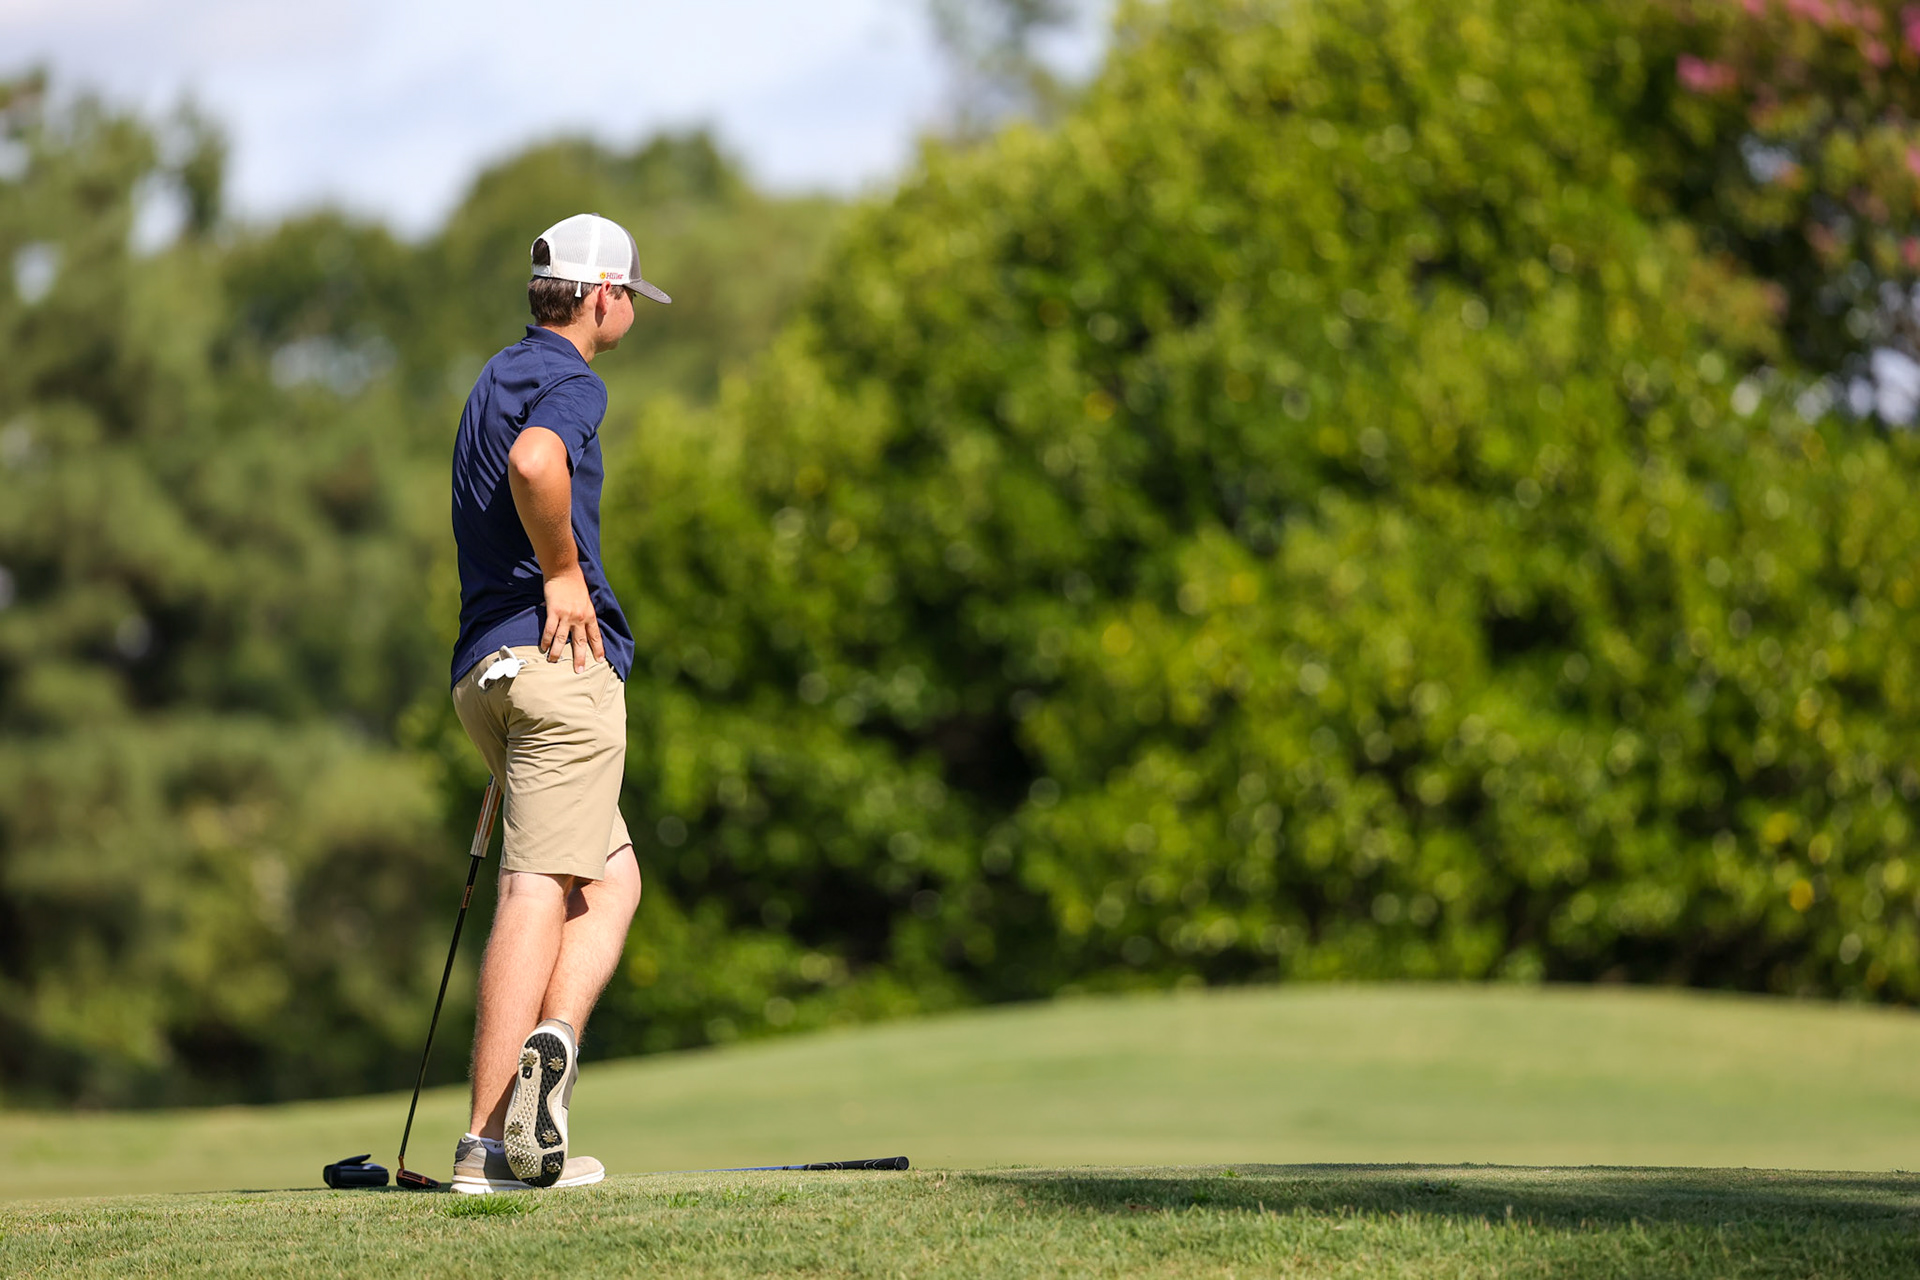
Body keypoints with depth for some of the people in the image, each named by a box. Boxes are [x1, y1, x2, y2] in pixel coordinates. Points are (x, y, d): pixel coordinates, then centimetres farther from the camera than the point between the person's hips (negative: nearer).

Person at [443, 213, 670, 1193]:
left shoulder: (496, 378, 23)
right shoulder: (569, 381, -7)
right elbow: (535, 462, -30)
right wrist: (565, 573, -17)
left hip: (483, 668, 9)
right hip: (560, 659, -9)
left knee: (612, 878, 14)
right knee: (539, 892, -12)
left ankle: (551, 1039, -5)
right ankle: (490, 1140, -20)